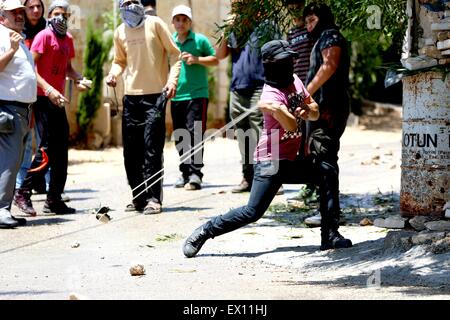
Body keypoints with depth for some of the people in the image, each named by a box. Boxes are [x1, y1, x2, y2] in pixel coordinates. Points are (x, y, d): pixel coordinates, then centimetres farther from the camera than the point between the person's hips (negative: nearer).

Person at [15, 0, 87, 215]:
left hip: (58, 100, 8)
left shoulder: (68, 39, 15)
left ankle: (54, 200, 15)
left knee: (61, 150, 9)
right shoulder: (44, 36, -8)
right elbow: (31, 67, -15)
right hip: (43, 98, -8)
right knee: (48, 147, -12)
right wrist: (49, 89, -25)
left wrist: (79, 78, 6)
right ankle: (24, 192, -3)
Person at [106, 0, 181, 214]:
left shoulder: (155, 24, -3)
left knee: (152, 149, -9)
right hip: (131, 95, 5)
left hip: (155, 94, -5)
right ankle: (138, 197, 17)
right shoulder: (120, 32, 8)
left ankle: (153, 198, -6)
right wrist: (114, 73, -1)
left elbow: (174, 53, 0)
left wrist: (172, 79, -13)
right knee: (131, 150, 7)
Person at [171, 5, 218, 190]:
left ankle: (195, 174, -13)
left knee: (194, 133, -13)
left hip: (197, 95, -5)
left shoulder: (200, 40, 0)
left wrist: (197, 59, -12)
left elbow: (215, 60, 3)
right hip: (176, 97, 5)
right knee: (180, 137, 9)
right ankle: (185, 173, 19)